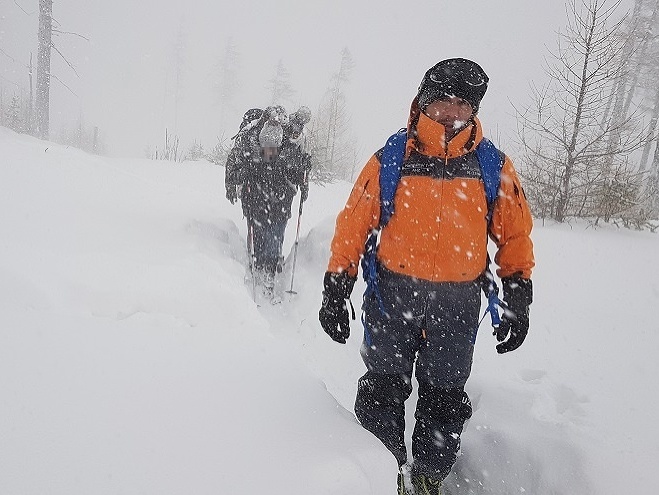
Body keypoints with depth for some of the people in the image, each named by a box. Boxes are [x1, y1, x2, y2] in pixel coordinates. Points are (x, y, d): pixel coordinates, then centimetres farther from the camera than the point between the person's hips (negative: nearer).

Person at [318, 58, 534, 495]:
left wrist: (518, 301, 5)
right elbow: (354, 222, -2)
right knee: (383, 391, 10)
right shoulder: (391, 158, -3)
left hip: (458, 304, 2)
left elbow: (515, 233, 8)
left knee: (445, 401, 13)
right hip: (394, 294, -1)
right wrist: (336, 288, -4)